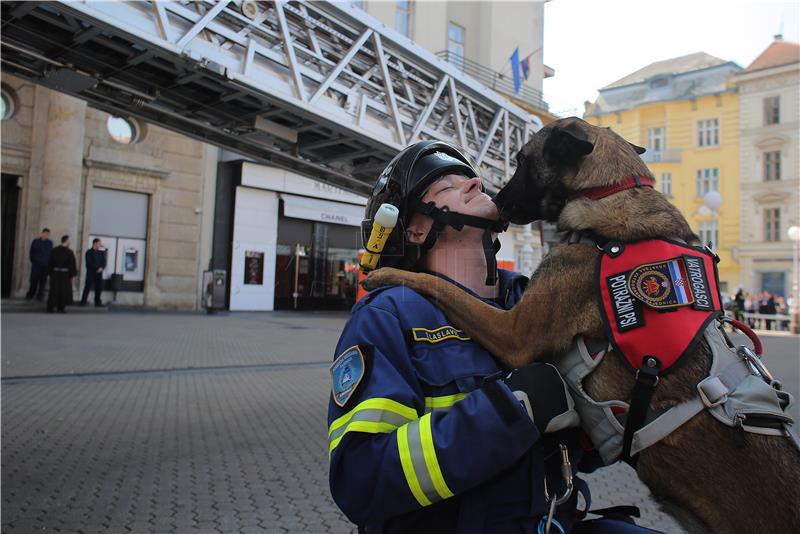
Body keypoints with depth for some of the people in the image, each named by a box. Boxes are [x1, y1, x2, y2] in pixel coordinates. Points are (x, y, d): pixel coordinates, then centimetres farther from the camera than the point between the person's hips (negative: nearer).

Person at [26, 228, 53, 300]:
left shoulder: (50, 243, 5)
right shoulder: (35, 241, 3)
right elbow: (31, 252, 8)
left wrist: (48, 263, 3)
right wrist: (33, 261, 5)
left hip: (45, 266, 1)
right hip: (36, 265, -1)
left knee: (43, 280, 2)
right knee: (34, 280, 0)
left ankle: (40, 294, 10)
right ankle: (30, 294, 9)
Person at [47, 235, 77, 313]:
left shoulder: (54, 250, 3)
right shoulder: (69, 252, -10)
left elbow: (50, 262, 7)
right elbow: (72, 265, -9)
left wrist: (50, 272, 14)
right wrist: (72, 275, -2)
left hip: (55, 273, 4)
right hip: (65, 274, -4)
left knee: (54, 290, 8)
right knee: (64, 291, 7)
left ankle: (50, 307, 4)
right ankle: (60, 308, 9)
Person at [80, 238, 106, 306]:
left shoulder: (101, 252, 15)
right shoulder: (89, 252, 2)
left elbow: (104, 262, 6)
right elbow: (89, 263, -8)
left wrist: (101, 268, -13)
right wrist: (96, 269, -14)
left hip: (99, 273, 4)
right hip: (90, 272, -4)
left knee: (99, 288, 1)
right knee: (87, 287, -6)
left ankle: (98, 302, 8)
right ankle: (83, 302, -3)